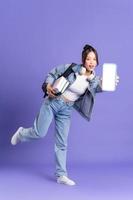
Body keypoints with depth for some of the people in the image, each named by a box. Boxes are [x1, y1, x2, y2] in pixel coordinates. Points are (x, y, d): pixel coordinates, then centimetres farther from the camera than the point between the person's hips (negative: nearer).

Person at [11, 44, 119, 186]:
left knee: (62, 143, 5)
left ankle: (61, 175, 14)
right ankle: (21, 133, 31)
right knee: (40, 133, -4)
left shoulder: (94, 80, -5)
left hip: (66, 110, 3)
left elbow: (101, 87, -27)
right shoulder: (72, 68, -12)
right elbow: (52, 73, -1)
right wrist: (48, 86, -18)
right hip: (52, 103, -3)